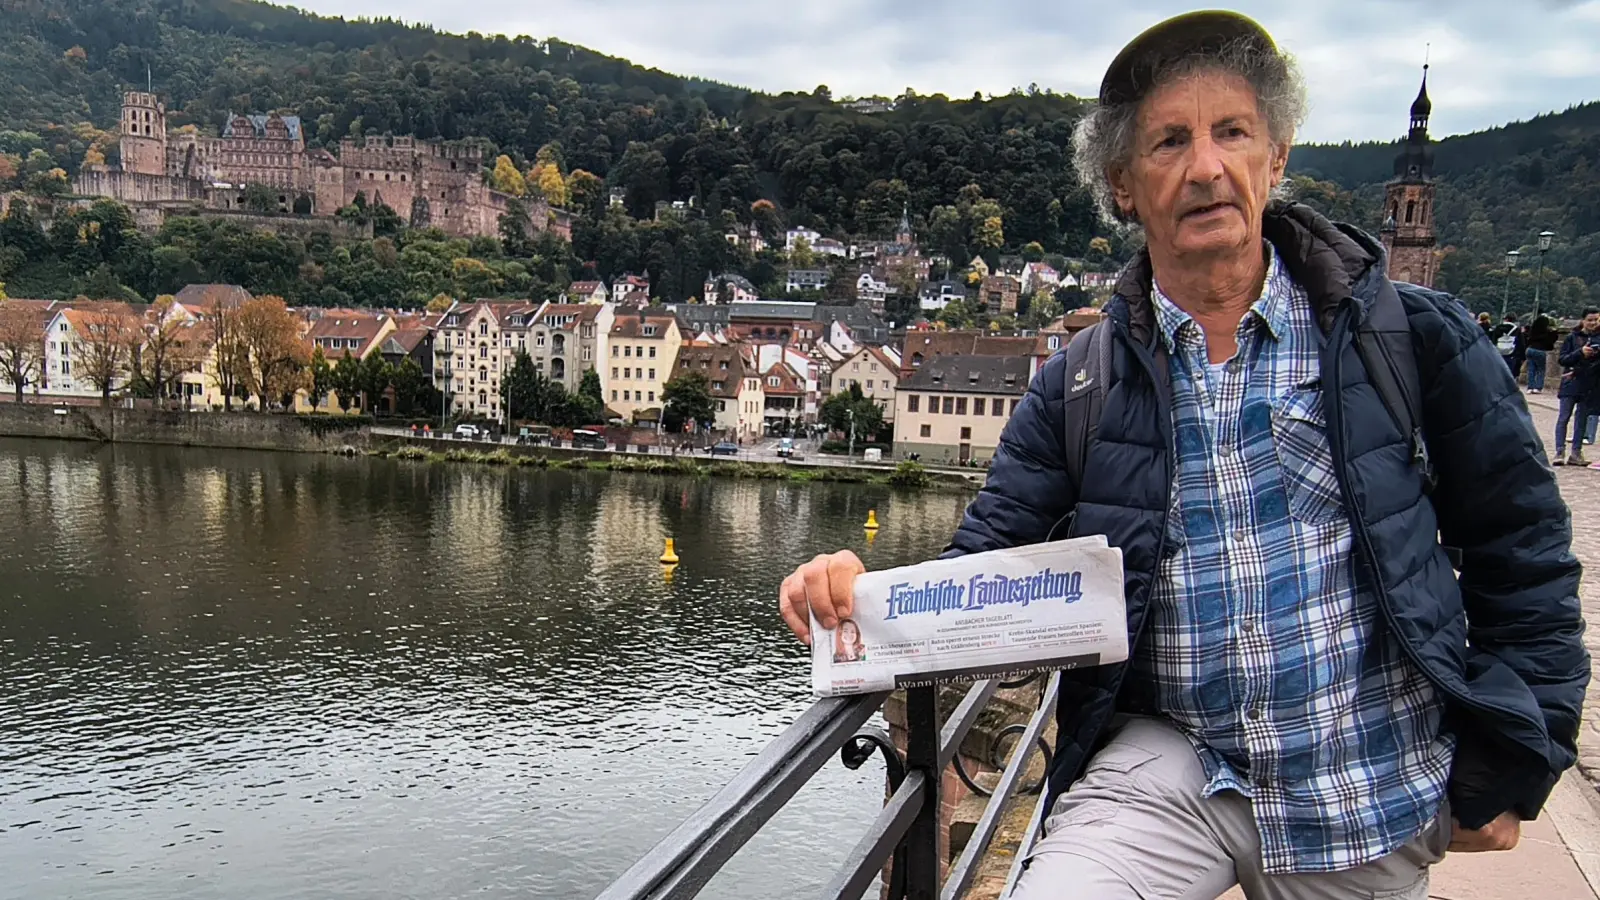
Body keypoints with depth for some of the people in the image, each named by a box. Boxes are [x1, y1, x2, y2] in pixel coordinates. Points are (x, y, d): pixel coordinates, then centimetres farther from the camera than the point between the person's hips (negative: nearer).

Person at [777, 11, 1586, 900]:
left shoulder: (1412, 338, -4)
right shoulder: (1077, 390, -1)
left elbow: (1521, 551, 4)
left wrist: (1509, 763, 2)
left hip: (1371, 790, 1)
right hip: (1167, 767, 0)